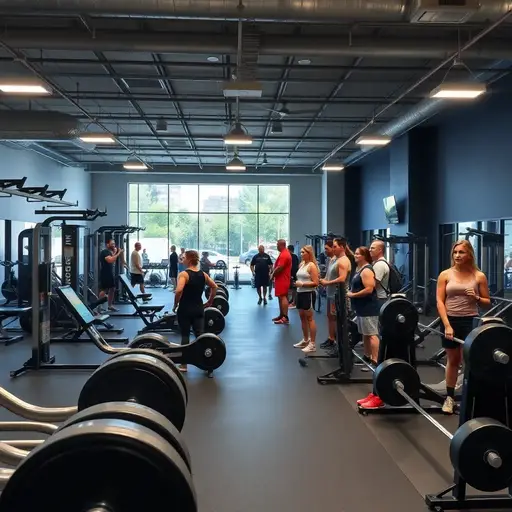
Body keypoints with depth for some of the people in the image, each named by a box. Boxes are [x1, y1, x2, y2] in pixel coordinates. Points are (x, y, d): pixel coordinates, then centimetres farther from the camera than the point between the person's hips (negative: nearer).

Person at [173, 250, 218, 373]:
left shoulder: (184, 274, -13)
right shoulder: (203, 274, 5)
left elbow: (179, 290, -28)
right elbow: (214, 287, 12)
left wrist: (175, 304, -14)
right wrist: (210, 302, 18)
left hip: (185, 309, -4)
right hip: (199, 309, 5)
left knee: (185, 336, 5)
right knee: (200, 335, 6)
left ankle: (184, 365, 12)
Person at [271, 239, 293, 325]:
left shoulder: (283, 255, -18)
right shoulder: (285, 253, 18)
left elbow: (279, 267, -25)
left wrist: (272, 275, -12)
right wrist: (274, 274, 13)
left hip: (282, 279, -11)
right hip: (282, 279, 11)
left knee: (283, 297, -13)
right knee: (281, 297, 15)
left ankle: (285, 318, -16)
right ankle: (281, 315, 22)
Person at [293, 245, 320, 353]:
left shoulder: (312, 265, -12)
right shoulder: (301, 264, 13)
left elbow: (315, 283, -17)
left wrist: (302, 284, -19)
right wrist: (297, 283, 7)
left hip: (308, 294, -9)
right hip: (300, 293, 9)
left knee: (310, 318, -7)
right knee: (302, 317, 15)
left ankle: (312, 344, -4)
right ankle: (305, 340, 26)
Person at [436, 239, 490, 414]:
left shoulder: (479, 276, 1)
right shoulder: (445, 275, 1)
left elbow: (487, 303, 7)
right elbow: (440, 302, -3)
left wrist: (476, 298, -14)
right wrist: (447, 325, -12)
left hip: (470, 322, -1)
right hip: (450, 321, 1)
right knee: (453, 360, 11)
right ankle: (450, 397, 21)